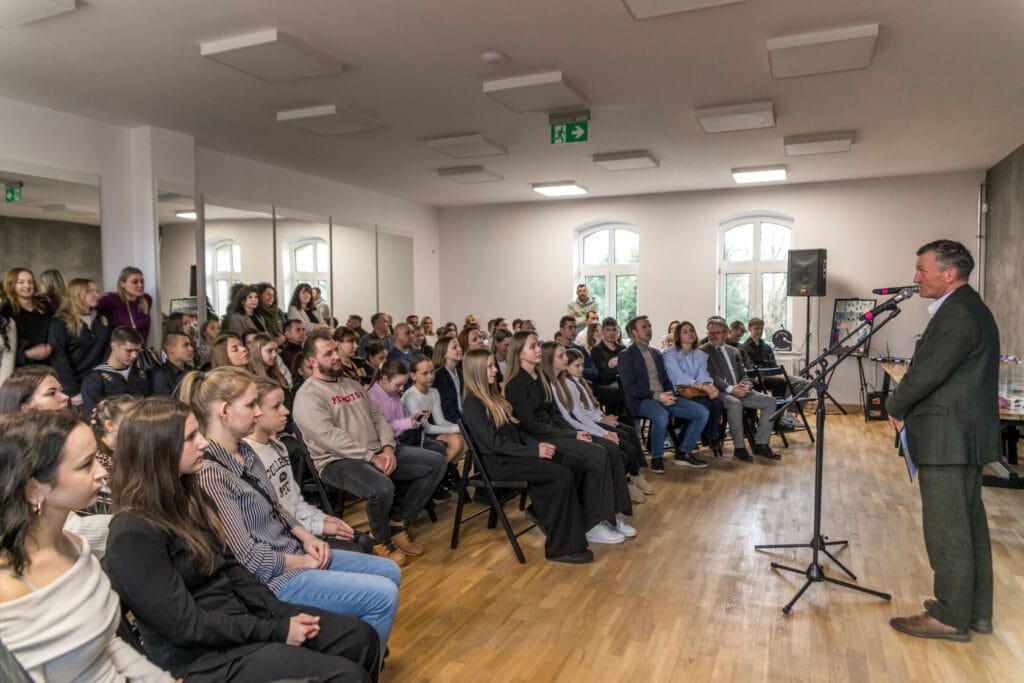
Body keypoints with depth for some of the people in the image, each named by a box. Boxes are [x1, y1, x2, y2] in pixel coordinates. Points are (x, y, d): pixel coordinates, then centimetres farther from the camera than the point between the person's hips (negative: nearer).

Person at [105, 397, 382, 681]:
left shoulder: (186, 493, 5)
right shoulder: (134, 533, -21)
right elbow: (187, 626, -21)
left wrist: (283, 612, -2)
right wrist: (275, 631, -16)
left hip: (240, 615, 8)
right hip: (203, 654, -8)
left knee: (362, 636, 2)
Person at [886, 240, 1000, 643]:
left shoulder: (957, 313, -17)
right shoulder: (969, 308, 16)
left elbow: (927, 372, -22)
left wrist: (895, 408, -6)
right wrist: (909, 408, 7)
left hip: (948, 437, -11)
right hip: (965, 435, 11)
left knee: (947, 529, -2)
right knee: (969, 524, 16)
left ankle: (951, 618, 9)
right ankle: (975, 610, 27)